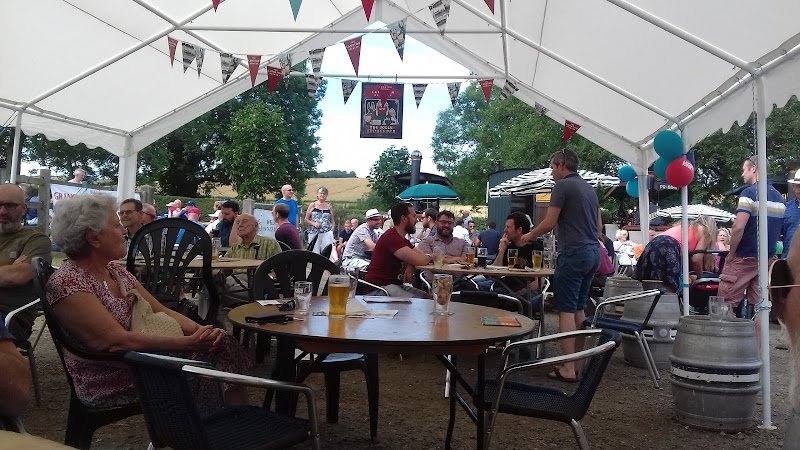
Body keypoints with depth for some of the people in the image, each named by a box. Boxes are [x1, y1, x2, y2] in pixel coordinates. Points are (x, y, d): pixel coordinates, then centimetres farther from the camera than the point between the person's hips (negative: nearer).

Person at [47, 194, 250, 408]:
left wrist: (201, 330, -11)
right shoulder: (66, 284, -15)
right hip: (108, 384, -7)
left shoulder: (116, 270, 11)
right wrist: (188, 342, -25)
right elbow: (118, 340, -22)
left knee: (221, 343, -11)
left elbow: (162, 311, 7)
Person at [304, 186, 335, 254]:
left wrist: (332, 227, -1)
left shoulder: (329, 207, 10)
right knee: (314, 254, 0)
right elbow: (306, 220, 6)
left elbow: (332, 221, 18)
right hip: (314, 233, 0)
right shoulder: (312, 205, 6)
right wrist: (313, 223, -11)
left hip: (326, 233, 1)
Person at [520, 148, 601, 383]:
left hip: (573, 253, -9)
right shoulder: (589, 188, 18)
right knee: (579, 309, 13)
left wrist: (529, 235, 6)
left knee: (566, 310, -6)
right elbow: (599, 227, 22)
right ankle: (577, 363, 18)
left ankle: (568, 369, -6)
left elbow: (549, 223, -10)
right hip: (593, 252, 9)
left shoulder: (563, 186, -7)